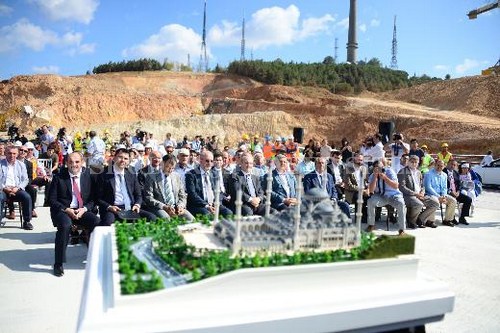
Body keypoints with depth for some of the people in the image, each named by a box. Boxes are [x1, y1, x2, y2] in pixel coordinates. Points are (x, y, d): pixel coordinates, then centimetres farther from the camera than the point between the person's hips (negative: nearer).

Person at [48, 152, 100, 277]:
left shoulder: (88, 176, 4)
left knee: (97, 222, -27)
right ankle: (58, 264, -21)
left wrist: (84, 209, -13)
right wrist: (67, 210, -15)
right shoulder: (59, 177, 0)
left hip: (82, 210, 2)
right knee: (65, 225, -35)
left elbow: (93, 198, 6)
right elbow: (52, 200, 0)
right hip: (62, 210, -2)